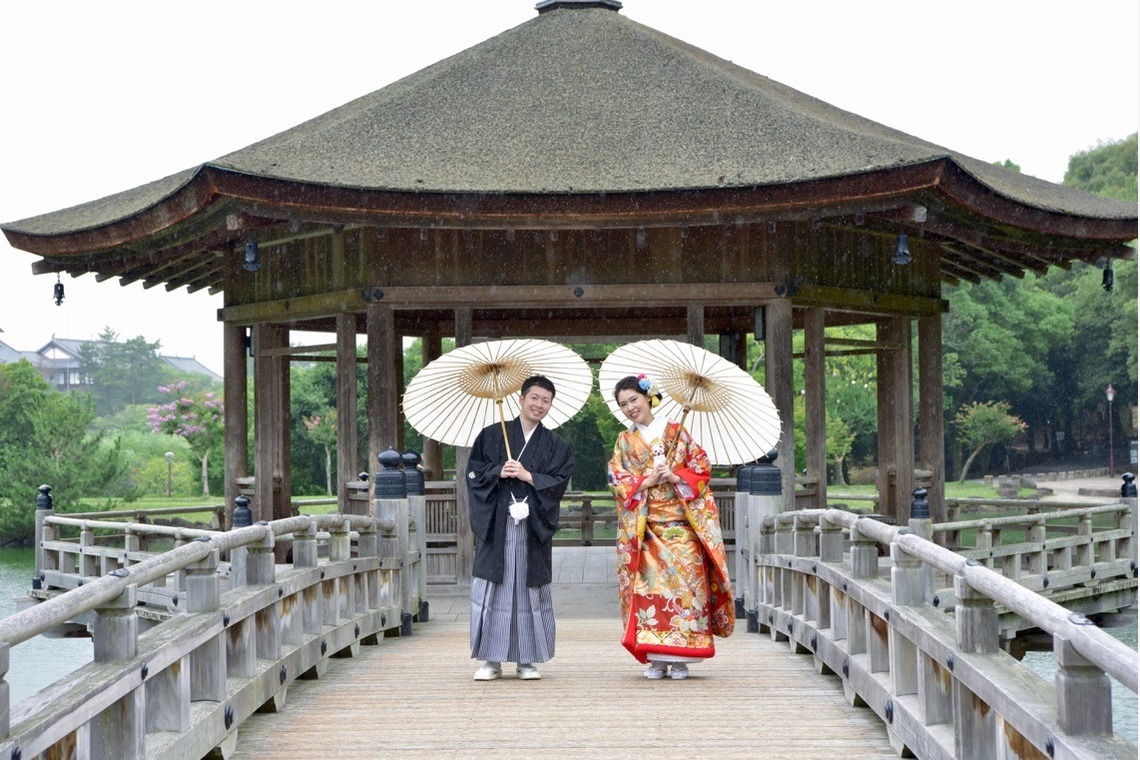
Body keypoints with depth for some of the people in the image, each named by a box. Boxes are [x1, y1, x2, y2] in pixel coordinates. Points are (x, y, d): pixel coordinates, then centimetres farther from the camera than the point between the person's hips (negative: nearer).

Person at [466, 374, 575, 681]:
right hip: (496, 525, -1)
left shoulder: (555, 446, 12)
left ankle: (527, 660, 7)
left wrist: (528, 476, -10)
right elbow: (474, 473, 5)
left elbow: (559, 483, 1)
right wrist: (498, 472, -12)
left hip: (533, 527, 1)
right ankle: (491, 660, 2)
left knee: (531, 590, 0)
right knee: (491, 590, -4)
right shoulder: (491, 435, 10)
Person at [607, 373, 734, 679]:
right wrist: (647, 481, -11)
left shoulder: (676, 432, 8)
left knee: (683, 583, -8)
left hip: (681, 525, -1)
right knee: (649, 586, -6)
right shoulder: (624, 441, 13)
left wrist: (677, 477, -12)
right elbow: (616, 479, 5)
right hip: (643, 528, 1)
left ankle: (680, 658, -4)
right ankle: (656, 658, -3)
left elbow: (701, 467, 5)